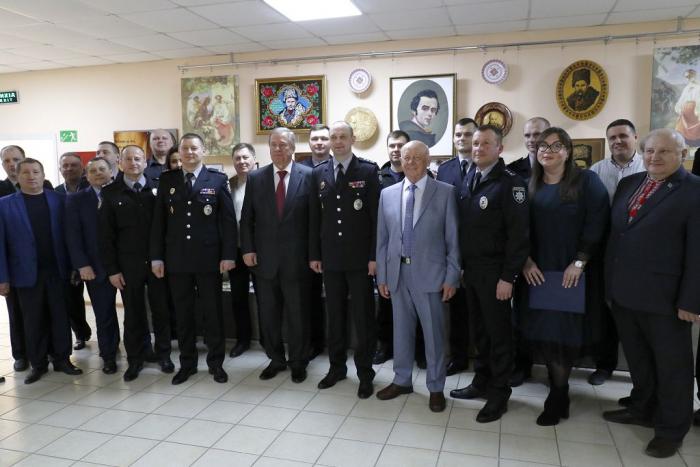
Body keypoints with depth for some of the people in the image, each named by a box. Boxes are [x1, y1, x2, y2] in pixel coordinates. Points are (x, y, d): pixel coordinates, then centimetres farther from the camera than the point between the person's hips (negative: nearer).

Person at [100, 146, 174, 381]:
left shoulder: (157, 188, 1)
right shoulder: (110, 193, 2)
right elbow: (106, 234, 1)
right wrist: (112, 269, -3)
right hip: (128, 264, 0)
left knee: (161, 310, 9)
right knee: (133, 313, 9)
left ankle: (163, 354, 26)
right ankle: (135, 359, 23)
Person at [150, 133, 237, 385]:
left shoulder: (218, 180, 0)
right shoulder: (166, 180, 6)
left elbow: (228, 220, -3)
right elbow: (158, 220, 5)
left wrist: (228, 255, -9)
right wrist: (156, 256, 1)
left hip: (209, 257, -2)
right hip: (176, 258, 2)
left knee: (212, 311, 7)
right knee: (183, 313, 10)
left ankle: (215, 362, 22)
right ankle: (187, 363, 24)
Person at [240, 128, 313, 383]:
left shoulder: (308, 175, -3)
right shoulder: (255, 178, 5)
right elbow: (247, 218, 7)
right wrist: (247, 249, -1)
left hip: (296, 258, -2)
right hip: (265, 258, 3)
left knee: (297, 314, 8)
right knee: (268, 314, 12)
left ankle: (298, 362, 25)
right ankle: (275, 359, 30)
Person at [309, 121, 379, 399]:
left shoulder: (368, 171, -4)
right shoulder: (318, 173, 7)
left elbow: (376, 216, -6)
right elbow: (314, 217, 9)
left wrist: (374, 256, -10)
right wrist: (314, 254, 6)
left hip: (360, 258, -3)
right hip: (330, 258, 3)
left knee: (363, 317, 5)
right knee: (335, 315, 13)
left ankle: (365, 373, 19)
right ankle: (337, 367, 29)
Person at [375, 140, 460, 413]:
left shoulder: (445, 192, -3)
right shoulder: (387, 194, 7)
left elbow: (453, 238, -4)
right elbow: (382, 239, 8)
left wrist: (451, 277, -7)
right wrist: (381, 275, 5)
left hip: (429, 273, -3)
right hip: (397, 273, 3)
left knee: (433, 333, 6)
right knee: (401, 330, 15)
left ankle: (436, 388, 23)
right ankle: (402, 380, 32)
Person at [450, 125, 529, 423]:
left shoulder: (510, 183, -12)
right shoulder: (470, 181, 10)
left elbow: (518, 233, -17)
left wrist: (508, 277, -19)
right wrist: (462, 265, 10)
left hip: (494, 272, -6)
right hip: (470, 270, 7)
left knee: (499, 332, 6)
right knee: (479, 329, 17)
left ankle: (499, 393, 19)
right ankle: (482, 382, 31)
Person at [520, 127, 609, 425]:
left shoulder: (586, 181, -2)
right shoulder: (530, 185, 9)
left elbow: (596, 224, -8)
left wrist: (579, 262, -14)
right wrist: (526, 261, -5)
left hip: (572, 273, -3)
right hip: (537, 272, 4)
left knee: (563, 332, -1)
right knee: (542, 332, 3)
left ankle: (558, 398, 15)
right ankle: (558, 387, 22)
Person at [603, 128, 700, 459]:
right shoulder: (627, 184, 8)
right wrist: (609, 282, 9)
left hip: (663, 297, -6)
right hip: (623, 292, 6)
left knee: (672, 365, 12)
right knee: (637, 358, 21)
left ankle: (672, 428, 29)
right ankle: (642, 408, 40)